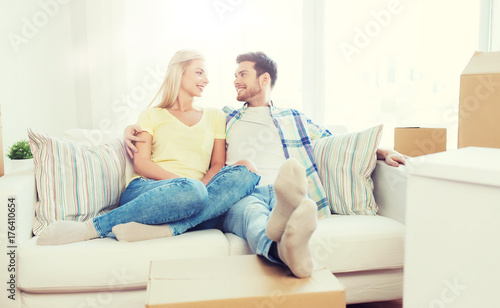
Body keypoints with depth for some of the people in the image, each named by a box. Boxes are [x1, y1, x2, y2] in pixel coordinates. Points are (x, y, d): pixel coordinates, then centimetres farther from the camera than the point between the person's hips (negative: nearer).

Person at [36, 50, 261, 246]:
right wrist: (183, 181, -14)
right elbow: (140, 164, 3)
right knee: (190, 191, -39)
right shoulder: (152, 115, 16)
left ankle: (166, 229, -36)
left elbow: (218, 164, 14)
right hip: (146, 190, -2)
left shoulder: (215, 117, 23)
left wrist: (203, 184, -9)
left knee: (244, 174, -26)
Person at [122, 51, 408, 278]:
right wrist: (133, 129, 15)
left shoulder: (293, 119, 30)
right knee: (252, 210, -40)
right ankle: (285, 249, -71)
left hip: (279, 190, 1)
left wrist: (383, 152, 16)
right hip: (239, 196, 0)